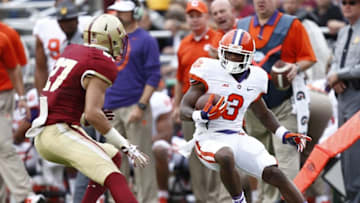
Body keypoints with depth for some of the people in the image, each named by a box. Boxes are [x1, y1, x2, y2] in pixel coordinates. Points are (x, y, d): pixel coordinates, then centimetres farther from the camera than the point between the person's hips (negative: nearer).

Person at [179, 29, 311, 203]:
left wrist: (283, 134, 12)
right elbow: (184, 110, -11)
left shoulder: (255, 79, 7)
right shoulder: (209, 72, -9)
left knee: (274, 174, -9)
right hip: (210, 138, -5)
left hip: (237, 137, 5)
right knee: (226, 157, -39)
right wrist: (202, 115, -33)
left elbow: (263, 114, 25)